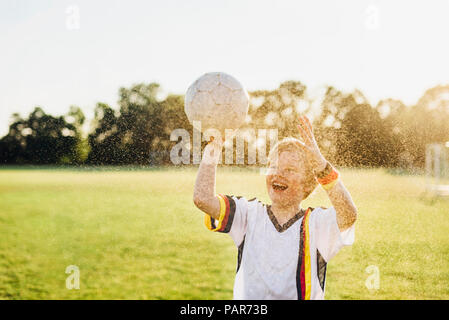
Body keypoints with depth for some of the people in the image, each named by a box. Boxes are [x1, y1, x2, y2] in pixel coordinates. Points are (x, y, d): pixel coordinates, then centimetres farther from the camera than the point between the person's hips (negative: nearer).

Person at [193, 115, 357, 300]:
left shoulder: (317, 222, -1)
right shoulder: (250, 213, 6)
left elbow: (348, 215, -22)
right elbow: (203, 199, -5)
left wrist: (320, 164, -30)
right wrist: (212, 152, -7)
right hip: (247, 296, 1)